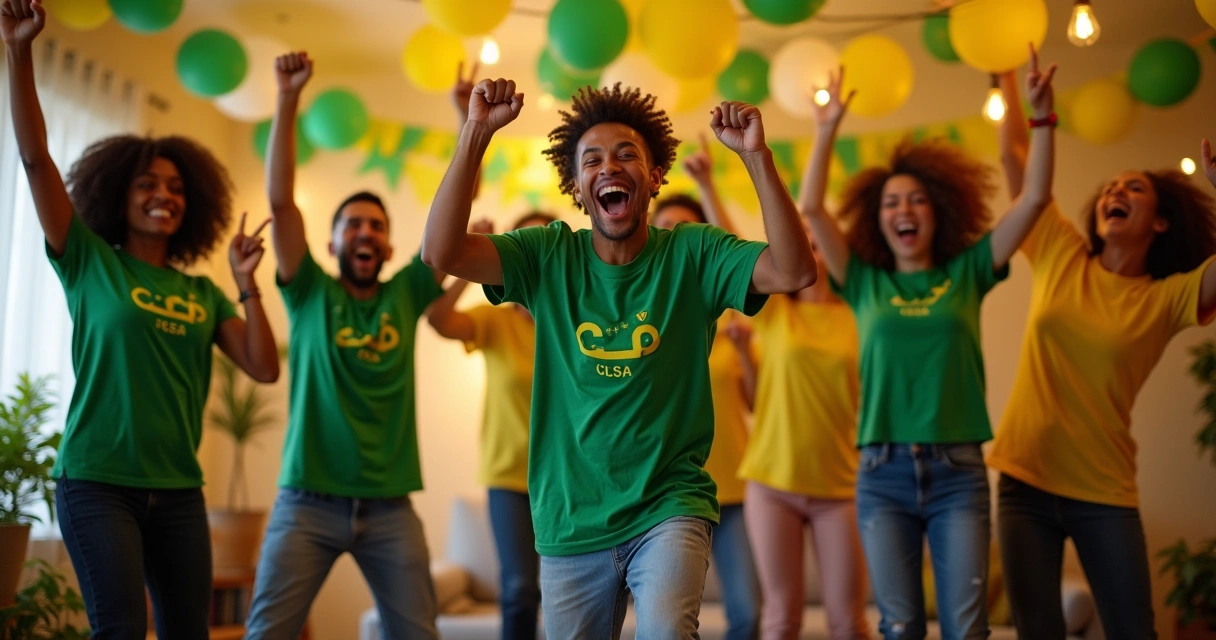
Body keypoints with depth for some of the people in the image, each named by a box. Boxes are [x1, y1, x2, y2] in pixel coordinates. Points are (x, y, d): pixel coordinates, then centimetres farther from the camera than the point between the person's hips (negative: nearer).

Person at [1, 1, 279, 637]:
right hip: (97, 481, -4)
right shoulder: (90, 263, 1)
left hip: (178, 490, 4)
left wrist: (247, 285, -5)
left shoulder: (202, 293, 9)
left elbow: (264, 369, 2)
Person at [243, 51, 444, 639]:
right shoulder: (311, 294, 4)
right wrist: (288, 99, -13)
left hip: (389, 505, 2)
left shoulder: (406, 295, 8)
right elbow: (280, 199, -7)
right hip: (308, 500, -2)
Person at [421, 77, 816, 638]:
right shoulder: (549, 257, -1)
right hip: (571, 522, 2)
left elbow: (793, 271, -18)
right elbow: (442, 252, -14)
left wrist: (756, 155, -27)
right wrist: (476, 133, -21)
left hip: (669, 506, -2)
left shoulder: (693, 254, -3)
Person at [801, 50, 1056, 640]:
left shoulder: (966, 273, 8)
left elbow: (1035, 198, 3)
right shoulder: (865, 282, 8)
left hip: (957, 469, 0)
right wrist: (827, 131, -2)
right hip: (884, 470, 1)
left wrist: (1041, 118, -3)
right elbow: (811, 209, 1)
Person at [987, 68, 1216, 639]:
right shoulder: (1061, 256, 4)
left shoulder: (1167, 297, -1)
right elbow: (1014, 156, 5)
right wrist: (1007, 78, 5)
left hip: (1104, 492, -1)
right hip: (1025, 480, 1)